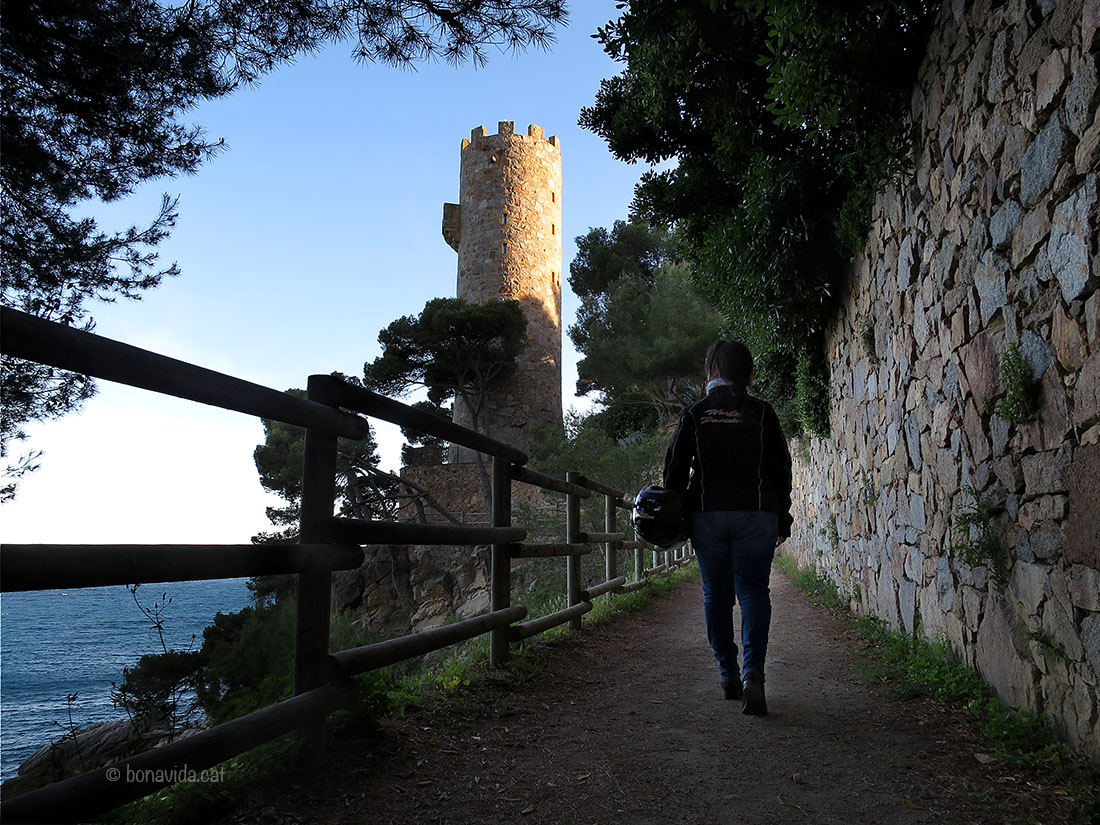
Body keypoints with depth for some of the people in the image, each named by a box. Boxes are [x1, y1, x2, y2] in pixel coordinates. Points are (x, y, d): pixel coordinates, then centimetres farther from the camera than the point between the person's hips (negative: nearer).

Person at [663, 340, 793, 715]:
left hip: (707, 515, 0)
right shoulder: (762, 413, 2)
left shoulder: (695, 414, 2)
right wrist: (782, 520, 11)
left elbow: (675, 469, 0)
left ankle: (728, 675, 17)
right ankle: (752, 674, -14)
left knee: (716, 596, 11)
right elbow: (780, 469, 4)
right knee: (754, 593, 1)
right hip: (757, 515, 0)